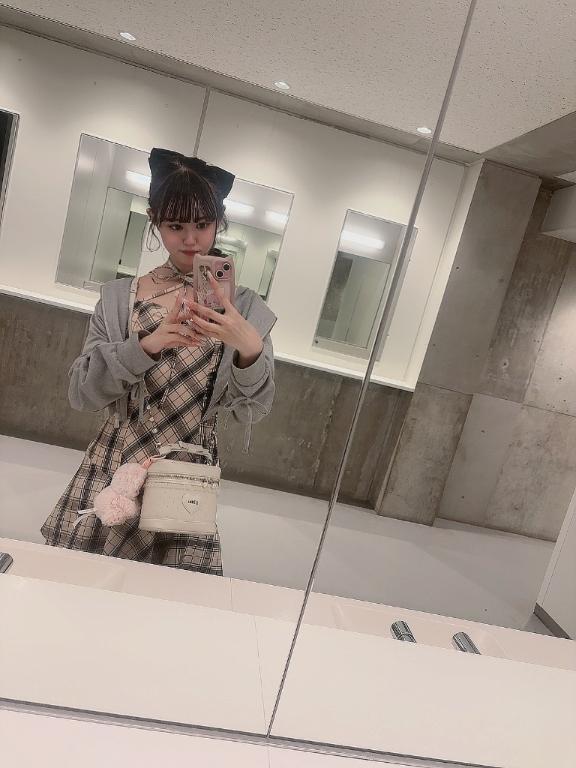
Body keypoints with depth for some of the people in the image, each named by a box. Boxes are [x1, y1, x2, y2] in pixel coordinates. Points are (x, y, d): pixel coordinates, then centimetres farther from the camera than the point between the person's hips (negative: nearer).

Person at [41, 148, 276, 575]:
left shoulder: (243, 309, -2)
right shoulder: (120, 296, 0)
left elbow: (254, 412, -7)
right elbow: (81, 393, -5)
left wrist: (249, 348, -27)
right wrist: (146, 346, -21)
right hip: (110, 475, 1)